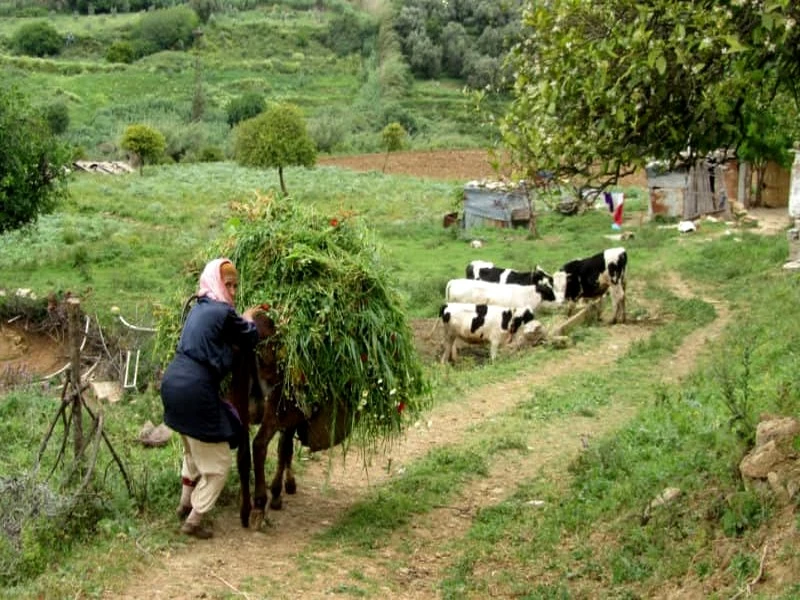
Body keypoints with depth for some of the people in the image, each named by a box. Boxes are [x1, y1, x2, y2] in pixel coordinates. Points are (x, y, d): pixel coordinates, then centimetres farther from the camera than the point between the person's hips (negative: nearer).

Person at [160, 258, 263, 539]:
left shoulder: (199, 308, 14)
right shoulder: (224, 313, -12)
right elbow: (250, 340, 3)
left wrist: (242, 319, 30)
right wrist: (248, 320, 22)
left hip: (174, 382, 10)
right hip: (195, 390, -9)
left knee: (194, 450, 31)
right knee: (217, 463, 5)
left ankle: (185, 504, 41)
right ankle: (193, 521, 10)